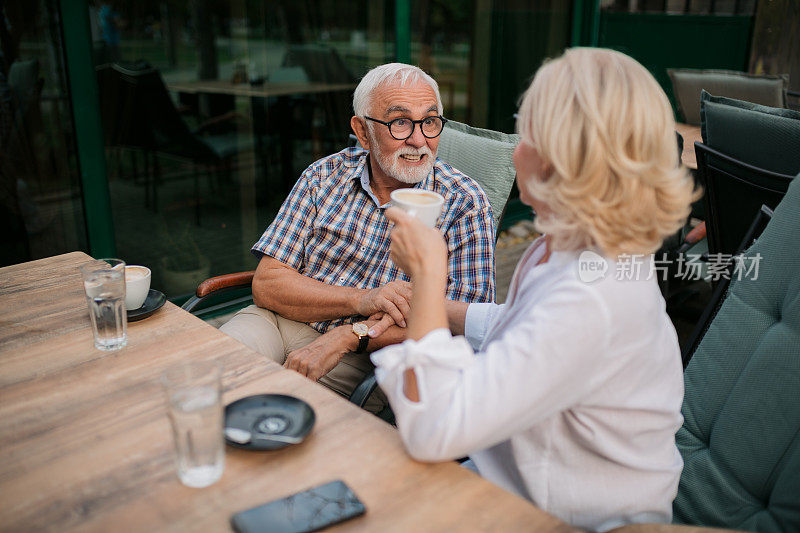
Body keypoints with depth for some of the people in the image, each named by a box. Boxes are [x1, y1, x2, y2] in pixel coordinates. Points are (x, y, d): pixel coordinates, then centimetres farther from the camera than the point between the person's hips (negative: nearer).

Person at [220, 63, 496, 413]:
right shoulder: (325, 177, 3)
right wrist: (359, 300, -20)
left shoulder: (465, 204, -5)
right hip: (279, 321, 4)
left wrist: (349, 336, -23)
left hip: (361, 359, -3)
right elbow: (267, 284, -2)